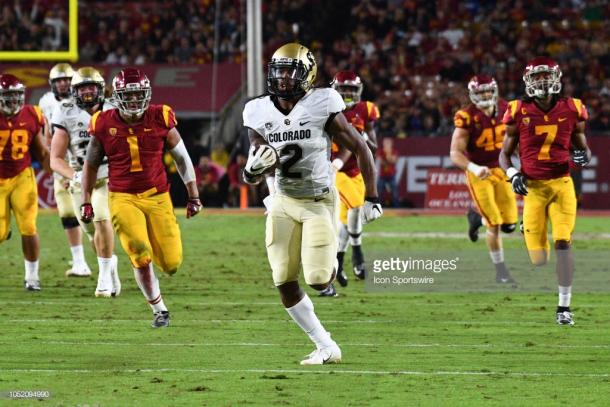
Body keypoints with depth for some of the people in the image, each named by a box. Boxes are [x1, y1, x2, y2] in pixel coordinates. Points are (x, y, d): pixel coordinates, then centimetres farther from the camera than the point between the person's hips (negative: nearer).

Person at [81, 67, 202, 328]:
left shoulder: (160, 119, -4)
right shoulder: (104, 124, -3)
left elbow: (181, 158, 7)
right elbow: (91, 164, 11)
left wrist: (193, 196, 8)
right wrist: (86, 201, 10)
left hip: (158, 197, 1)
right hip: (123, 198, -1)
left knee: (171, 264, -3)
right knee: (141, 256, -17)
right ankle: (159, 310, 4)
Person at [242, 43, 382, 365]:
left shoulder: (322, 107, -17)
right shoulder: (259, 113, -5)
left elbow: (360, 149, -6)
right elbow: (252, 177, -3)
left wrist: (372, 198, -7)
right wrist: (254, 170, -29)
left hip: (319, 201, -4)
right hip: (283, 202, 4)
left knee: (317, 280, -13)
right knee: (285, 284, -4)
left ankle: (331, 264, 26)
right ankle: (326, 347, 10)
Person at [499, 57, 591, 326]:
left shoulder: (571, 111, 2)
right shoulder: (519, 112, -1)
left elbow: (583, 147, 15)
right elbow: (505, 153, 9)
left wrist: (583, 156, -8)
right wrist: (513, 174, -9)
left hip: (562, 185, 0)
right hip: (532, 187, 0)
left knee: (563, 243, -15)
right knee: (538, 259, -2)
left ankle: (564, 307, -8)